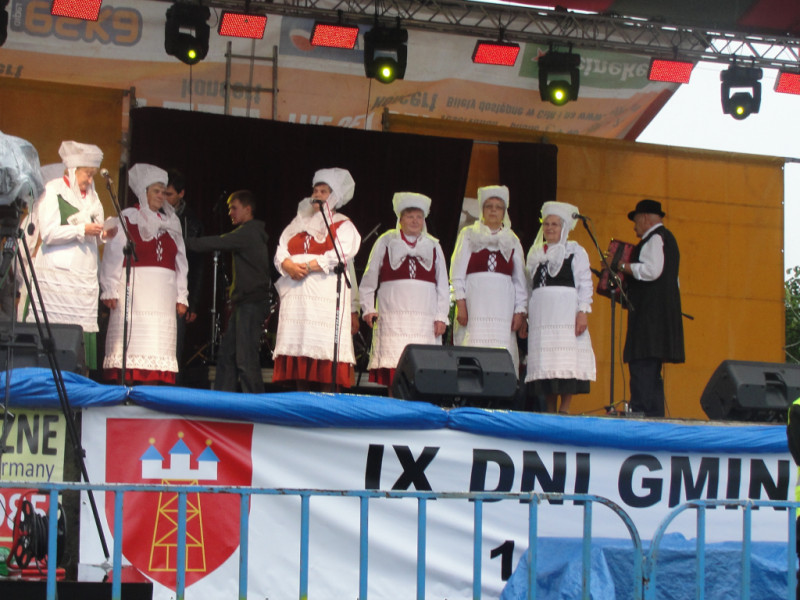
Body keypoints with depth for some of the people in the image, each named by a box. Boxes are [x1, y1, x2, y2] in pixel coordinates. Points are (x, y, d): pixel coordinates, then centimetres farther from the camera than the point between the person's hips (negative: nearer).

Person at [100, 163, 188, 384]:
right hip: (134, 289, -4)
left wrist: (181, 297, 12)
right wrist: (110, 290, -9)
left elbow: (180, 260, 18)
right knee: (130, 340, -10)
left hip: (163, 292, 4)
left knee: (157, 347, -2)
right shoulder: (128, 218, 4)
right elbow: (113, 254, 0)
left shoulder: (170, 223, 18)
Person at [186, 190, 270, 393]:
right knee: (226, 354, 9)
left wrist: (185, 243, -7)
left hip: (251, 303, -10)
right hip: (243, 303, 10)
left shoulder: (248, 232, -10)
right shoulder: (251, 233, 20)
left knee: (246, 358, -11)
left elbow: (216, 243, -13)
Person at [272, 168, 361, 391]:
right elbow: (281, 251, 13)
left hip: (325, 294, -5)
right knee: (297, 346, -1)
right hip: (296, 295, 5)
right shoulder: (298, 224, 23)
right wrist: (289, 266, -10)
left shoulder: (343, 226, 8)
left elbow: (340, 254, -10)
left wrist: (308, 266, -17)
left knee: (324, 348, -12)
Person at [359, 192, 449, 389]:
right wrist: (368, 308, 6)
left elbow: (443, 285, 15)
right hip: (393, 318, -1)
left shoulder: (433, 247, 16)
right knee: (394, 367, -11)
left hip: (425, 319, 1)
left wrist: (441, 317, 7)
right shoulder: (385, 243, 12)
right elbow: (369, 280, 14)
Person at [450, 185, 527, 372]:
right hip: (474, 301, -2)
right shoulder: (469, 235, 13)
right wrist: (461, 304, -5)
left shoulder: (512, 241, 18)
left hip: (502, 305, 2)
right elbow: (457, 273, 6)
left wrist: (520, 311, 4)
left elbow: (519, 280, 15)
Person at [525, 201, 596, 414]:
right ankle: (550, 410, 3)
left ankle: (565, 409, -13)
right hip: (540, 314, 5)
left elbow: (585, 284, -1)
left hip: (566, 312, -5)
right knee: (544, 363, 0)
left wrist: (583, 312, -12)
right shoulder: (535, 254, 20)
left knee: (566, 362, -12)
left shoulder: (575, 252, 6)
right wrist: (525, 314, 13)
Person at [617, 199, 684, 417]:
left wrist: (623, 266, -12)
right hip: (663, 312, 11)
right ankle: (655, 416, 7)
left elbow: (652, 270, -22)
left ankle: (641, 413, -23)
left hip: (650, 315, -11)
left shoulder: (655, 238, -7)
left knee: (642, 367, -16)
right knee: (652, 372, 9)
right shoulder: (667, 238, 24)